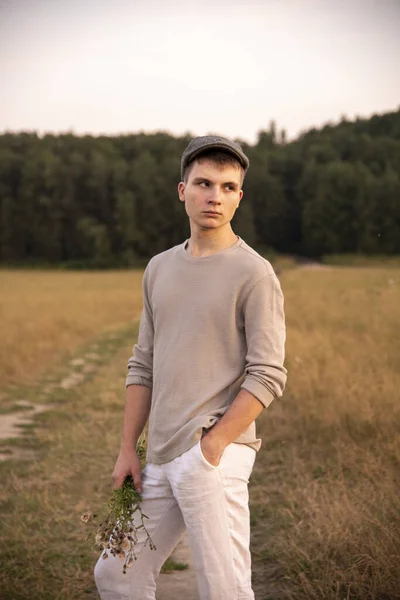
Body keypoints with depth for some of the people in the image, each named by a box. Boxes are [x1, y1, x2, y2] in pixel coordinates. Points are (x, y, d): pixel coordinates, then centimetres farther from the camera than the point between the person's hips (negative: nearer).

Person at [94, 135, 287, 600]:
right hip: (161, 458, 7)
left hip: (214, 457, -7)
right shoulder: (159, 268, 15)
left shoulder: (253, 273, -6)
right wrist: (128, 450, 13)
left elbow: (267, 377, -11)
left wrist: (210, 448, -15)